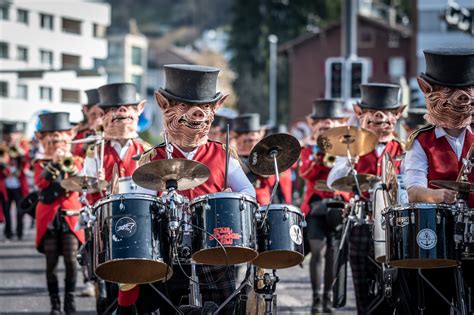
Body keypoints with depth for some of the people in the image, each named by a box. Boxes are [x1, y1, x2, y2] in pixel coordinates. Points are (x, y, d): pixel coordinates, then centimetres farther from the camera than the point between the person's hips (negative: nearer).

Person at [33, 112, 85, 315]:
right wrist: (53, 163, -21)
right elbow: (41, 182, -12)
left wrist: (71, 167, -23)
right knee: (51, 262, 0)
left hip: (70, 215, 0)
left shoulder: (74, 161, 11)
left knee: (71, 260, -7)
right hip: (49, 217, 0)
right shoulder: (41, 163, 8)